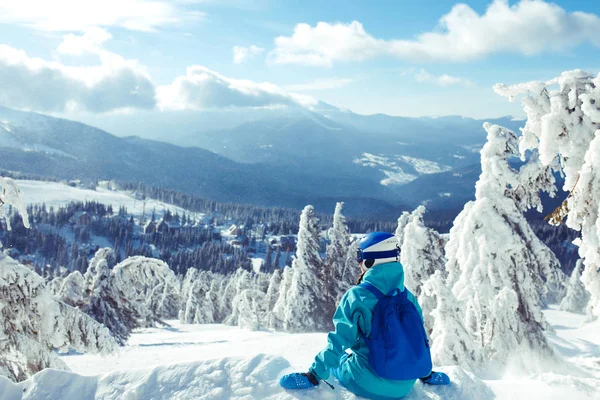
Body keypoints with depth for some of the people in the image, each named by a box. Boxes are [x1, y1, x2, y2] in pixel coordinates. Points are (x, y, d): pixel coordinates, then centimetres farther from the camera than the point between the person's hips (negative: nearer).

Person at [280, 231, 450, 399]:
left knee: (335, 359, 26)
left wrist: (314, 375, -2)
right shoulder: (409, 297, 0)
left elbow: (339, 341, -13)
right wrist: (426, 374, 27)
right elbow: (420, 338, 11)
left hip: (368, 385, -4)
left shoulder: (356, 296, -14)